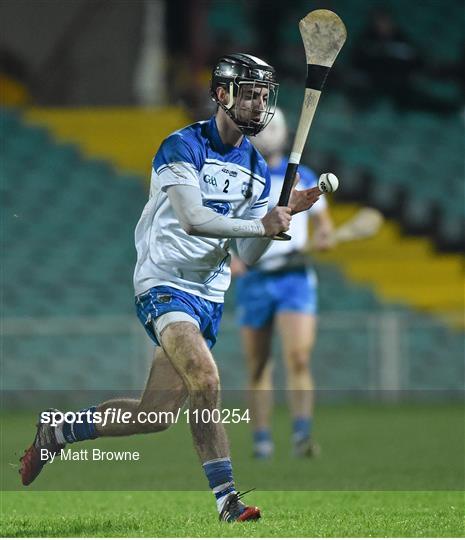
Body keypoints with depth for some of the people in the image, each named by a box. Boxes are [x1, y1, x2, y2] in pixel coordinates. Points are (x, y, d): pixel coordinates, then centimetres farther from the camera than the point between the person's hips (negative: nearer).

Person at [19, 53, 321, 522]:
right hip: (164, 285, -7)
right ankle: (226, 497, -23)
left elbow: (248, 255, 7)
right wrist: (259, 225, -24)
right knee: (204, 379, -29)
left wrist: (284, 213, -7)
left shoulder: (256, 170, 11)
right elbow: (192, 218, -24)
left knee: (156, 414, 3)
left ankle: (56, 432, 22)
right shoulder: (183, 146, -10)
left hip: (209, 296, 7)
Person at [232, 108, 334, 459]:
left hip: (295, 278, -1)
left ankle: (303, 436, -18)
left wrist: (324, 237, -7)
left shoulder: (303, 178, 7)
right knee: (258, 367, 4)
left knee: (298, 358, -17)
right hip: (252, 281, 1)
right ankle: (262, 439, 15)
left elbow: (324, 223, 16)